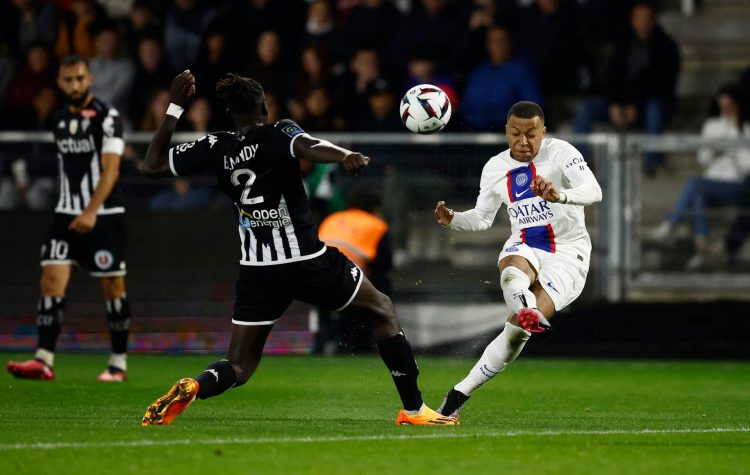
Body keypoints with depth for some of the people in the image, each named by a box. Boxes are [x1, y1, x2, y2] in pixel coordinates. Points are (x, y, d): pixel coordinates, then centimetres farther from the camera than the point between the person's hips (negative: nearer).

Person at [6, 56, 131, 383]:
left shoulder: (107, 117, -9)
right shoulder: (60, 120, 11)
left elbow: (110, 170, -17)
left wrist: (91, 212, -26)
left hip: (103, 216, -5)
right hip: (66, 214, 5)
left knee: (113, 286, 2)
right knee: (51, 280, -8)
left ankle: (119, 364, 12)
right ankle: (44, 361, -13)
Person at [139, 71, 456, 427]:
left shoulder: (214, 148, 2)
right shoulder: (279, 134, -8)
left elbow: (151, 165, 9)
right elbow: (308, 147, -32)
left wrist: (175, 108, 13)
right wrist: (345, 155, -50)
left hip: (257, 273, 3)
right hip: (308, 260, -3)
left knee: (239, 366, 8)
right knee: (381, 312, 19)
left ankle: (192, 387, -27)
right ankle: (413, 409, 16)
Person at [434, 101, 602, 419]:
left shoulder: (561, 153, -11)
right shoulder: (495, 168, 6)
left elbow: (594, 192, -27)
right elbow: (481, 217, 19)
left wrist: (560, 196, -48)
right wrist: (453, 220, -4)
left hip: (566, 253, -3)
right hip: (524, 247, 3)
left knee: (516, 331, -18)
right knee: (512, 271, -39)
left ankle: (459, 395, -13)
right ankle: (527, 312, -71)